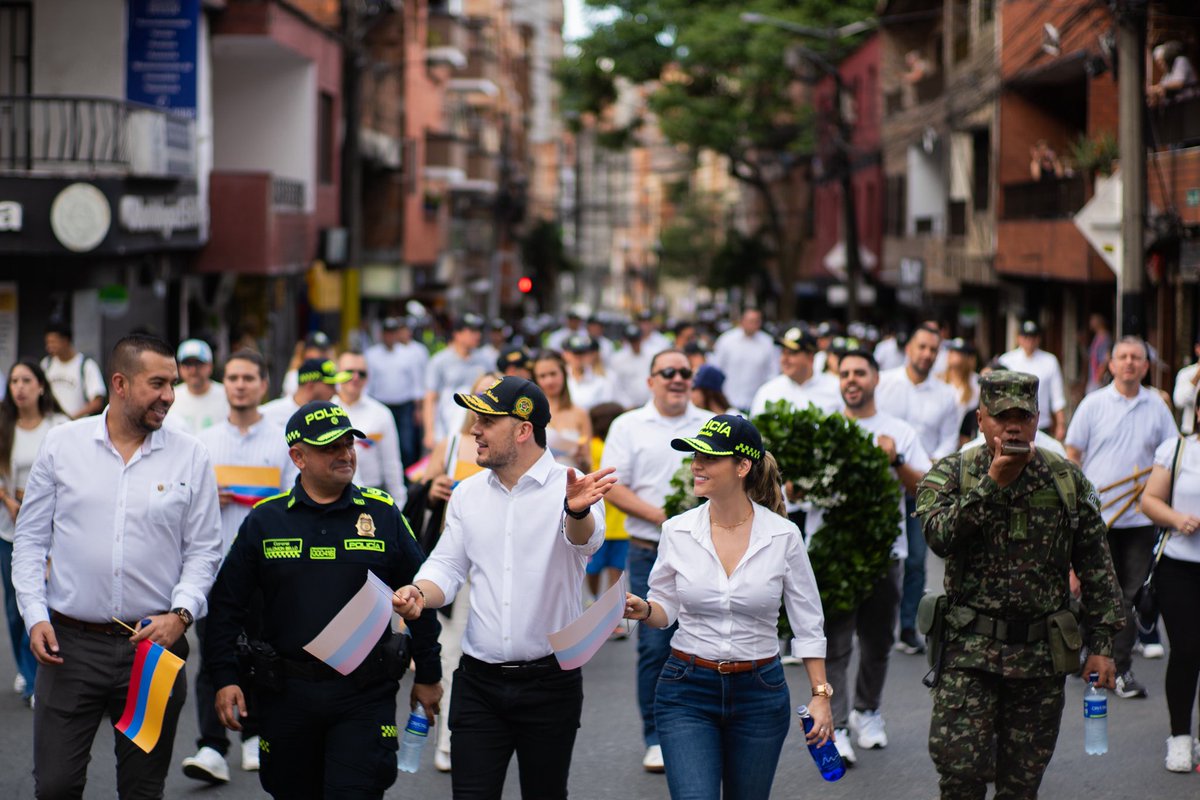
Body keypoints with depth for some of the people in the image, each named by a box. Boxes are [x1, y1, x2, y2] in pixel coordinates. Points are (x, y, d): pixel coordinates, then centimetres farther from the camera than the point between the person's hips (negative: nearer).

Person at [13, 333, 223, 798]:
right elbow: (30, 539, 7)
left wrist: (180, 615, -11)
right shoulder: (62, 445, 3)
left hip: (155, 643, 0)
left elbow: (204, 550, 5)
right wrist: (35, 616, -4)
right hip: (69, 642, 0)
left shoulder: (190, 457, 2)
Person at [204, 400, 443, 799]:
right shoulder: (265, 520, 4)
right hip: (286, 694, 2)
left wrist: (428, 675, 9)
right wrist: (224, 678, -1)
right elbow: (226, 604, 6)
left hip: (365, 695, -1)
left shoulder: (383, 514, 3)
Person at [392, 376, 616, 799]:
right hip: (479, 682, 3)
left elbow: (585, 540, -28)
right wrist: (419, 594, -10)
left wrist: (578, 512, -52)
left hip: (550, 682, -3)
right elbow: (447, 566, 12)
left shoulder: (570, 489, -8)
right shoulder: (468, 494, 8)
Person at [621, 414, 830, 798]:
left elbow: (807, 625, 2)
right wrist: (643, 610, -14)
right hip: (687, 693, 0)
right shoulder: (677, 531, -4)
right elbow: (665, 608, 8)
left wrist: (820, 694, -2)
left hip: (759, 694, 0)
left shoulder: (783, 536, -7)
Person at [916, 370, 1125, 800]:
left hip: (1042, 653, 2)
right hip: (970, 651, -2)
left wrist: (1101, 644, 4)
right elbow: (939, 536, -19)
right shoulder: (951, 474, 0)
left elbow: (1096, 568, 8)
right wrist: (991, 483, -21)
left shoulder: (1068, 481, 5)